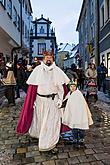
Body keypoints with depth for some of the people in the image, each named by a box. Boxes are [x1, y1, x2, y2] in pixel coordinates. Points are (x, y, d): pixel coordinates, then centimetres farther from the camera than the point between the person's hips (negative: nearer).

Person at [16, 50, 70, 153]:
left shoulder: (57, 71, -4)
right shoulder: (37, 70, -5)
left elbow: (61, 87, 0)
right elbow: (32, 87, -3)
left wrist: (60, 99, -7)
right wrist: (33, 101, -5)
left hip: (53, 100, 0)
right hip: (40, 99, 1)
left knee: (53, 121, 4)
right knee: (39, 119, 18)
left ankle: (51, 144, 20)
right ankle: (37, 133, 49)